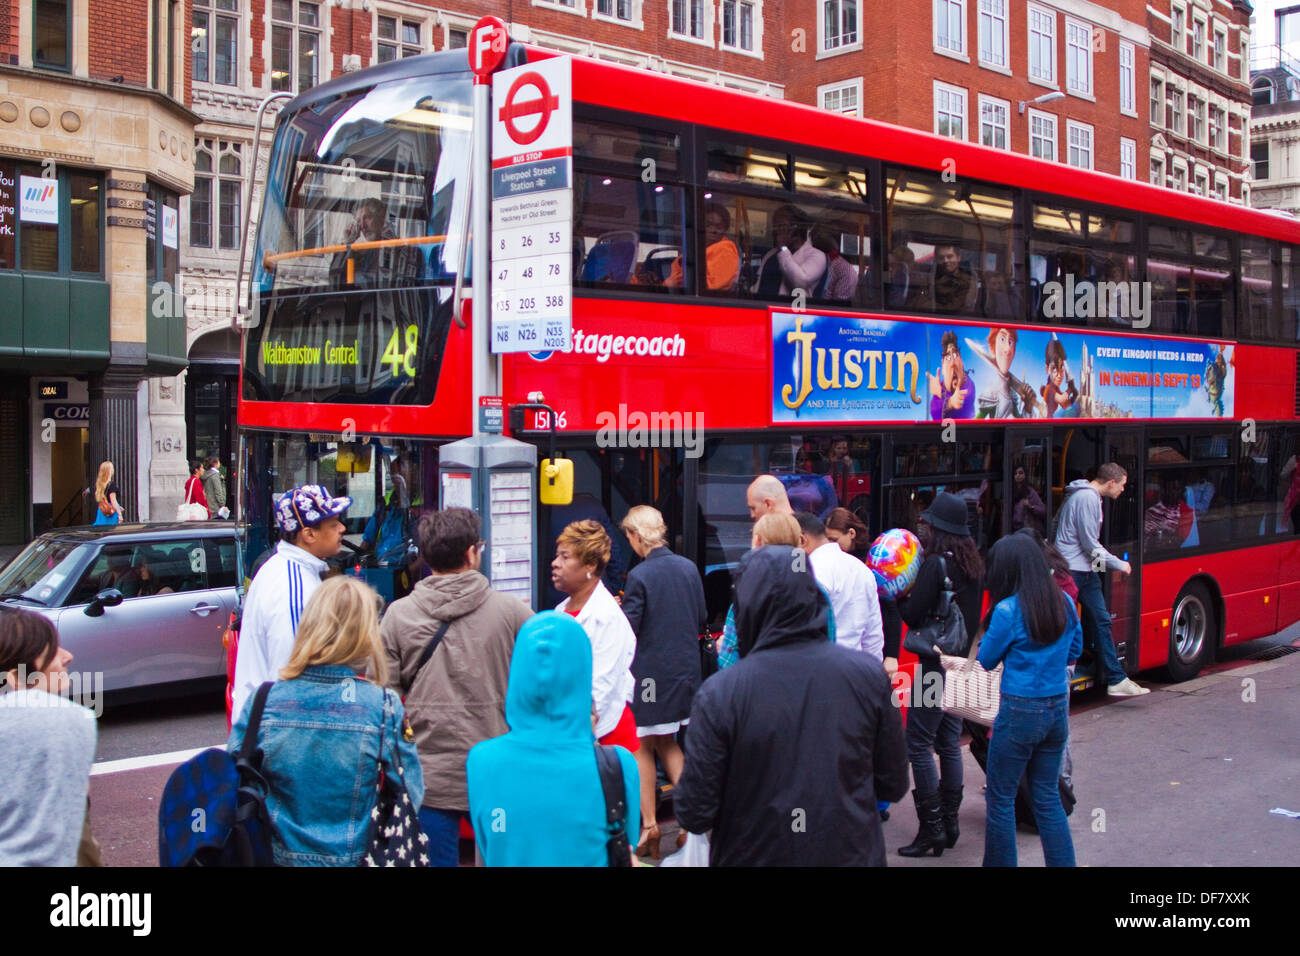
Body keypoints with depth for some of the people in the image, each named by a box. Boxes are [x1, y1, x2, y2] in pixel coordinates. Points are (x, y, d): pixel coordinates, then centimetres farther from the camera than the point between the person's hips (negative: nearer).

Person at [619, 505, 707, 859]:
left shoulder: (639, 576, -17)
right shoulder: (689, 568, 1)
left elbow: (626, 631, -15)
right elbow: (702, 619, 9)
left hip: (649, 673, -6)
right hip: (685, 670, 6)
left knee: (642, 747, 7)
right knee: (667, 743, 18)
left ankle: (649, 826, 11)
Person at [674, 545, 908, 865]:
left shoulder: (718, 693, -20)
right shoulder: (870, 675, -12)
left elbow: (695, 815, -16)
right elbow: (894, 785, -2)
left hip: (756, 855, -2)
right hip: (852, 854, 2)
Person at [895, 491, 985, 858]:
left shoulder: (935, 564, -17)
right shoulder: (972, 565, 8)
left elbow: (914, 616, -18)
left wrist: (899, 596, 2)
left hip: (935, 663, -9)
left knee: (919, 745, -3)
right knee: (949, 743, 15)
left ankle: (932, 828, -2)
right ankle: (950, 822, 21)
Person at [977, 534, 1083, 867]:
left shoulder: (1007, 610, -16)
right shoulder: (1064, 603, 1)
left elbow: (987, 660, -4)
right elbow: (1074, 651, 16)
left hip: (1020, 712, -6)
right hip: (1058, 708, 6)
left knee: (1000, 799, 7)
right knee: (1047, 796, 17)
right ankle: (1063, 863, 19)